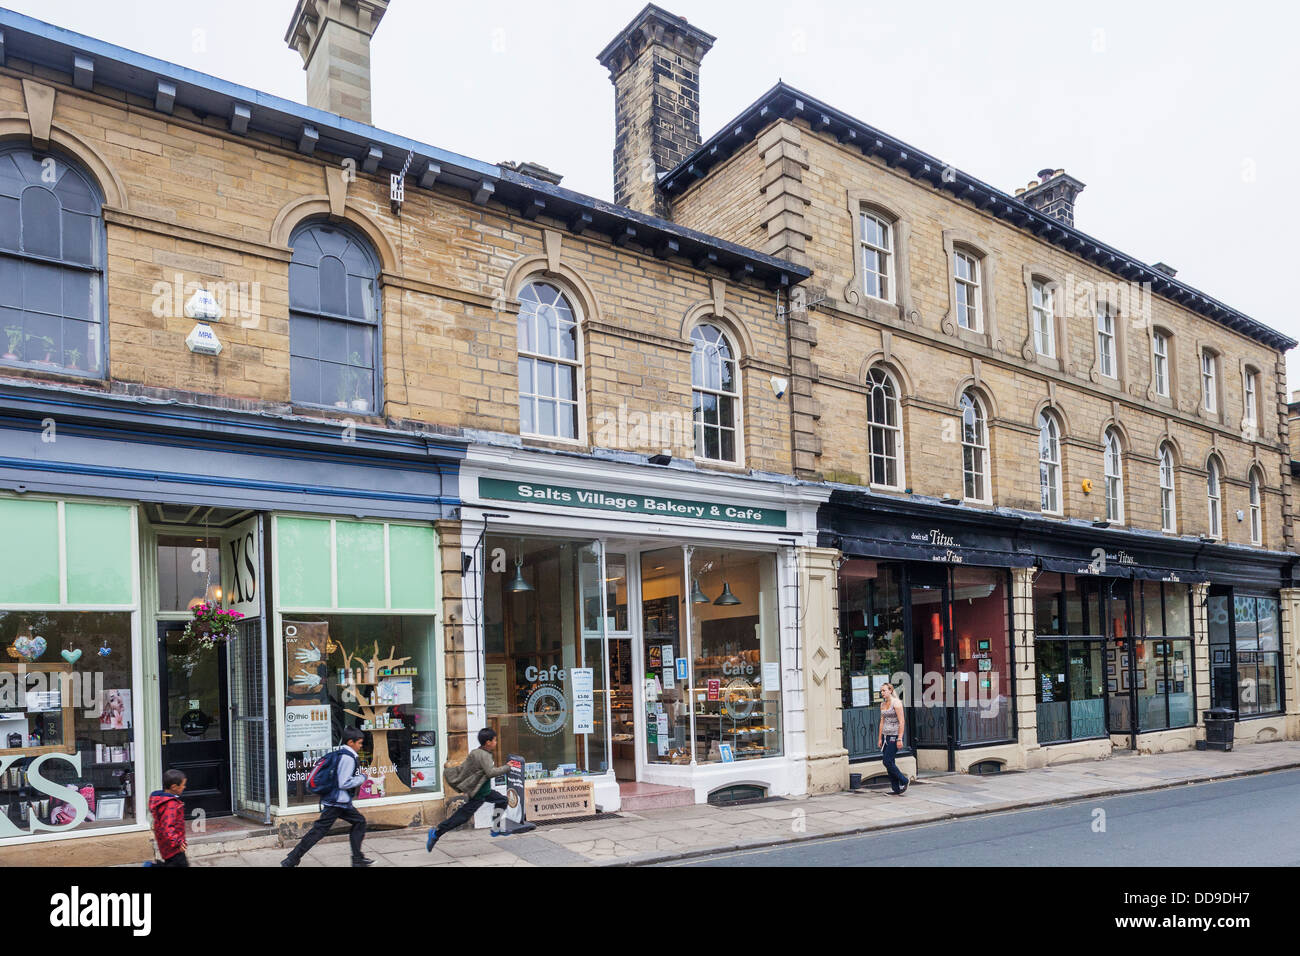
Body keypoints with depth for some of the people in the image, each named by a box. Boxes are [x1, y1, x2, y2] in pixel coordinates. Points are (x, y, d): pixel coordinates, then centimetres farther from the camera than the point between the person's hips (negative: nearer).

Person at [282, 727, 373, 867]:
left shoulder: (343, 755, 13)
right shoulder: (348, 758, -18)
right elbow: (344, 783, -22)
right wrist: (362, 778, -11)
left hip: (342, 802, 11)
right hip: (336, 803, -11)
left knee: (359, 821, 12)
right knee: (319, 830, -6)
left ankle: (358, 859, 15)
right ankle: (292, 859, 1)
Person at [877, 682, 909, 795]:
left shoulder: (896, 702, -10)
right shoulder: (882, 704, 12)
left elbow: (902, 722, -14)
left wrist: (899, 739, -18)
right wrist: (880, 738, 14)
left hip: (894, 735, -8)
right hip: (885, 735, 8)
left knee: (887, 761, -11)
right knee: (888, 762, 5)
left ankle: (903, 781, 7)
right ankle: (897, 789, 11)